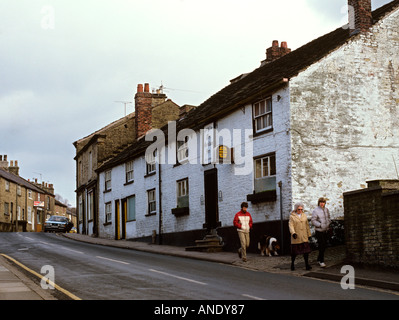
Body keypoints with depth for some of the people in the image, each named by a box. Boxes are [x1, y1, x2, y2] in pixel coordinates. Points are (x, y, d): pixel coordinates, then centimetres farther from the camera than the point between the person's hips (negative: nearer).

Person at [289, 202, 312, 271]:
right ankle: (292, 264, 20)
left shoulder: (304, 215, 10)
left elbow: (307, 225, 15)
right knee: (294, 251, 2)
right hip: (296, 237, -3)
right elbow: (291, 225, -12)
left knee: (306, 250, -4)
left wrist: (309, 234, 14)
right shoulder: (292, 216, -3)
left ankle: (307, 264, -1)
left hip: (304, 237, 3)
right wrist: (293, 233, -28)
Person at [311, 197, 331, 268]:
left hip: (326, 230, 6)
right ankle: (321, 261, -2)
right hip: (319, 231, -6)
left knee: (324, 246, 12)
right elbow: (313, 221, -13)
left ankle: (319, 259, 26)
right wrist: (320, 225, -21)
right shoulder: (315, 211, -10)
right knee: (321, 246, -9)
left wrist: (329, 223, 4)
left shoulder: (326, 210, 9)